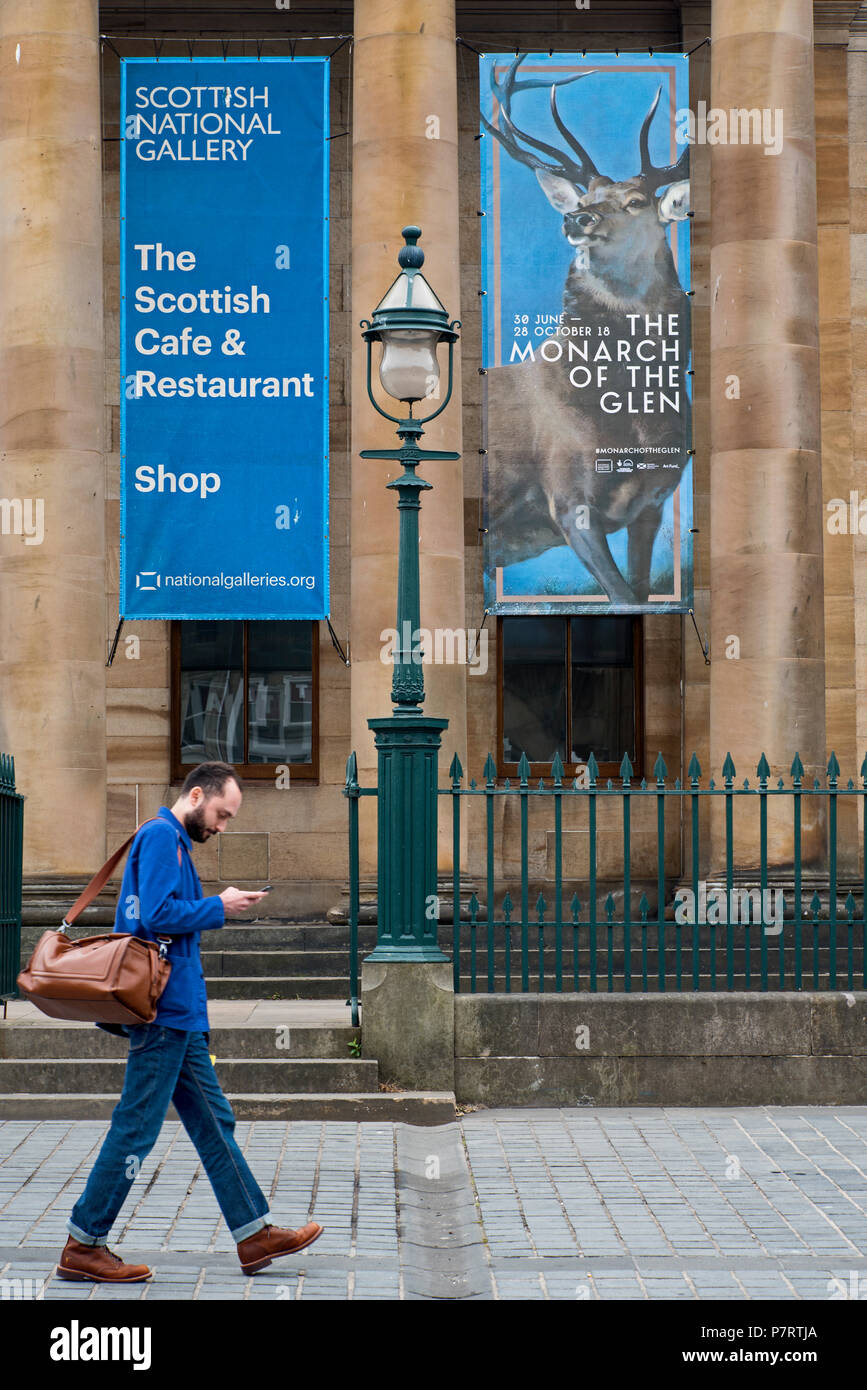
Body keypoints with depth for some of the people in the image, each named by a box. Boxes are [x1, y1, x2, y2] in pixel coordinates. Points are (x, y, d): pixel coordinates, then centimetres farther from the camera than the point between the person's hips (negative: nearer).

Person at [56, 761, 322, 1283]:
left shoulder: (173, 840, 20)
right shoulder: (161, 835, -11)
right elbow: (159, 916, -21)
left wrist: (215, 909, 13)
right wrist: (220, 907, -10)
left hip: (180, 1014, 11)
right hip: (166, 1010, -11)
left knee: (214, 1123, 11)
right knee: (136, 1128, -6)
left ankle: (255, 1234, 16)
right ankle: (84, 1246, 1)